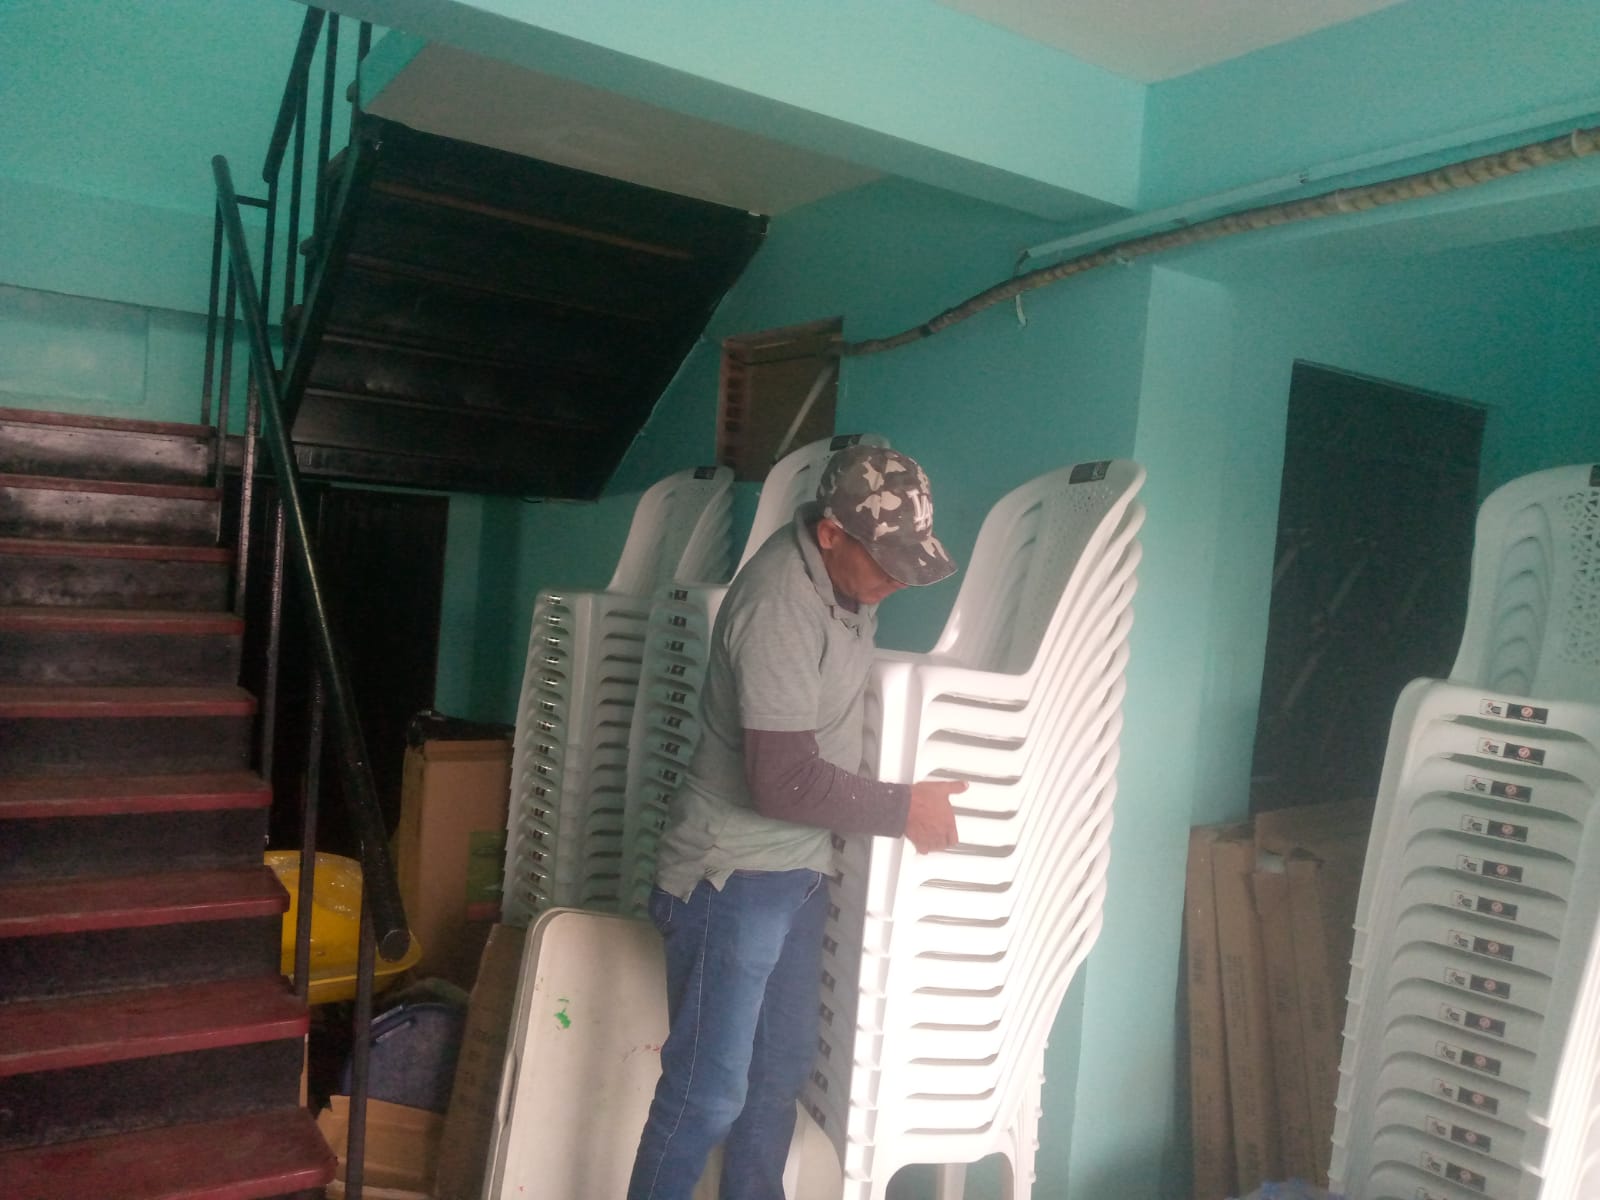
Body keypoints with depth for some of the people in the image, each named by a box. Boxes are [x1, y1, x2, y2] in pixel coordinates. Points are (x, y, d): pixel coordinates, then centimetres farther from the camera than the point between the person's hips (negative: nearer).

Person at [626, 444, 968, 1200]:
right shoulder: (779, 605, -25)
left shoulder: (839, 574, 1)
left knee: (780, 1072, 17)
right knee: (709, 1089, 0)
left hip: (797, 870, 8)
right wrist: (904, 808, -15)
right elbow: (785, 781, -27)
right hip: (733, 878, -8)